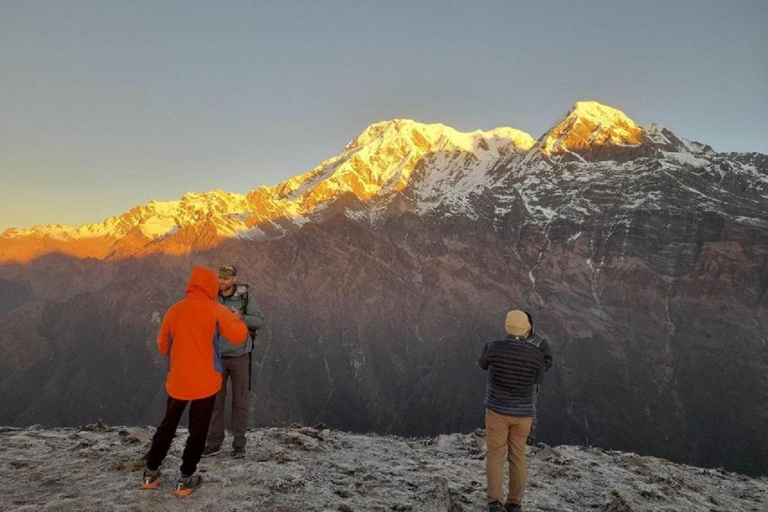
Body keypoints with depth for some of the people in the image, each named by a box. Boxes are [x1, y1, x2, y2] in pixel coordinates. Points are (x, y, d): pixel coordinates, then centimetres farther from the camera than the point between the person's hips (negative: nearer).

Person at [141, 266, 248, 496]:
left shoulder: (174, 310, -1)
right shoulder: (216, 311, -12)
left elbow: (163, 346, 9)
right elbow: (240, 336, -13)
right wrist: (235, 319, 6)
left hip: (177, 380, 4)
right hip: (206, 381, -4)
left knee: (167, 425, 22)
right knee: (198, 430, 10)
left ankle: (151, 473, 30)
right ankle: (186, 479, 16)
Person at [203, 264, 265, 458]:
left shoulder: (245, 296, -8)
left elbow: (260, 321, -7)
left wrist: (242, 317, -24)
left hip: (240, 355, -1)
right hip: (217, 356, 2)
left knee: (241, 401, 6)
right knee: (214, 400, 8)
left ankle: (239, 444, 18)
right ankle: (214, 443, 21)